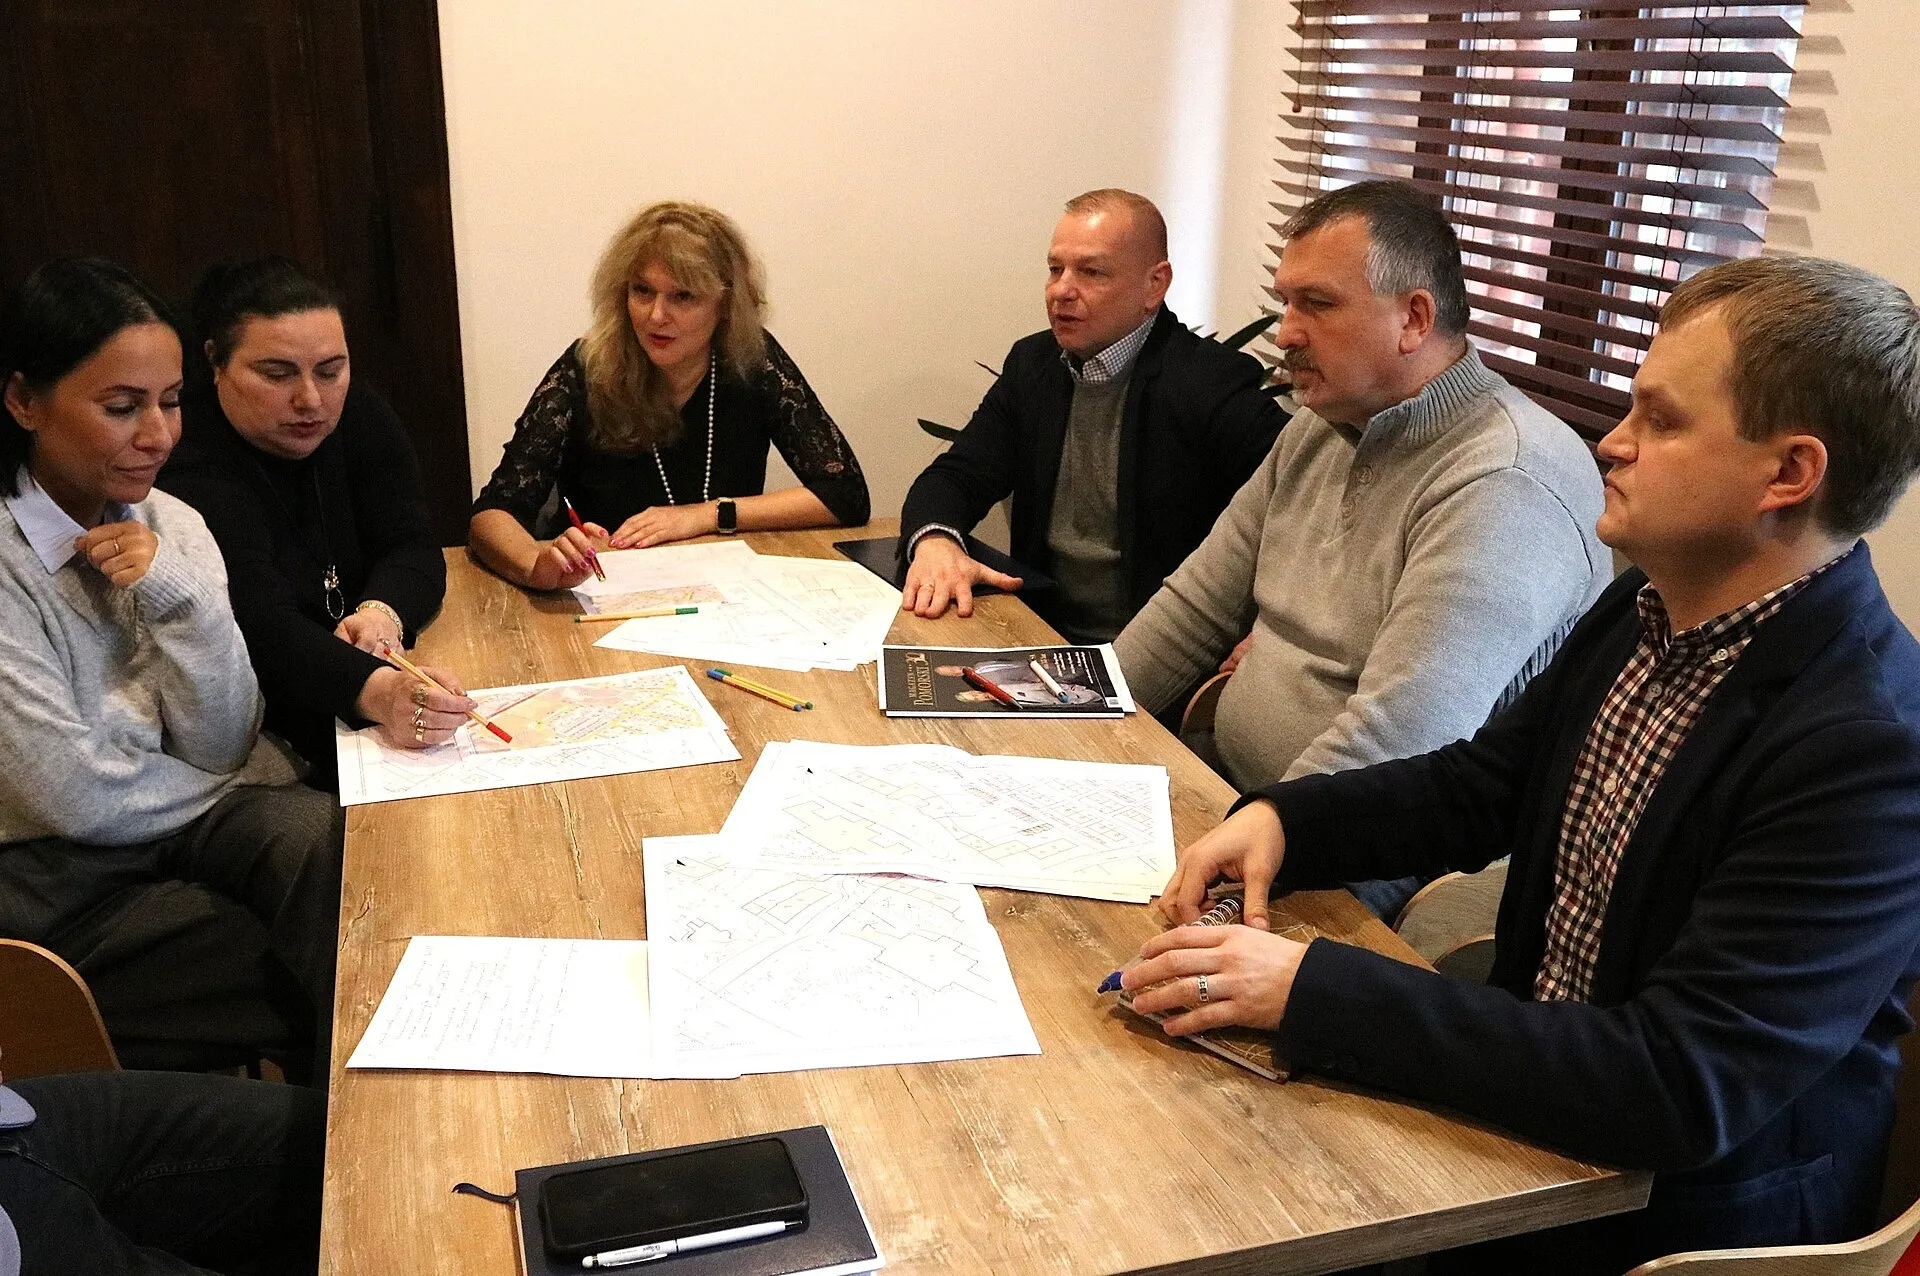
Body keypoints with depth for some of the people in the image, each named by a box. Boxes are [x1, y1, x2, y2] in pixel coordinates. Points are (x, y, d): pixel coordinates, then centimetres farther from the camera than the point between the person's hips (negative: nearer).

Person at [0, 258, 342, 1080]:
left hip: (172, 825, 5)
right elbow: (75, 796, -17)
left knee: (334, 846, -24)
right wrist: (258, 789, -4)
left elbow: (222, 748, -3)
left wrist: (181, 595, -16)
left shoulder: (169, 526, 0)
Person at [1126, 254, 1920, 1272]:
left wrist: (1309, 988, -32)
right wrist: (1284, 818, -9)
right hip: (1528, 1095, 7)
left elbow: (1679, 1093, -30)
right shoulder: (1650, 607, -2)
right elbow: (1482, 783, 10)